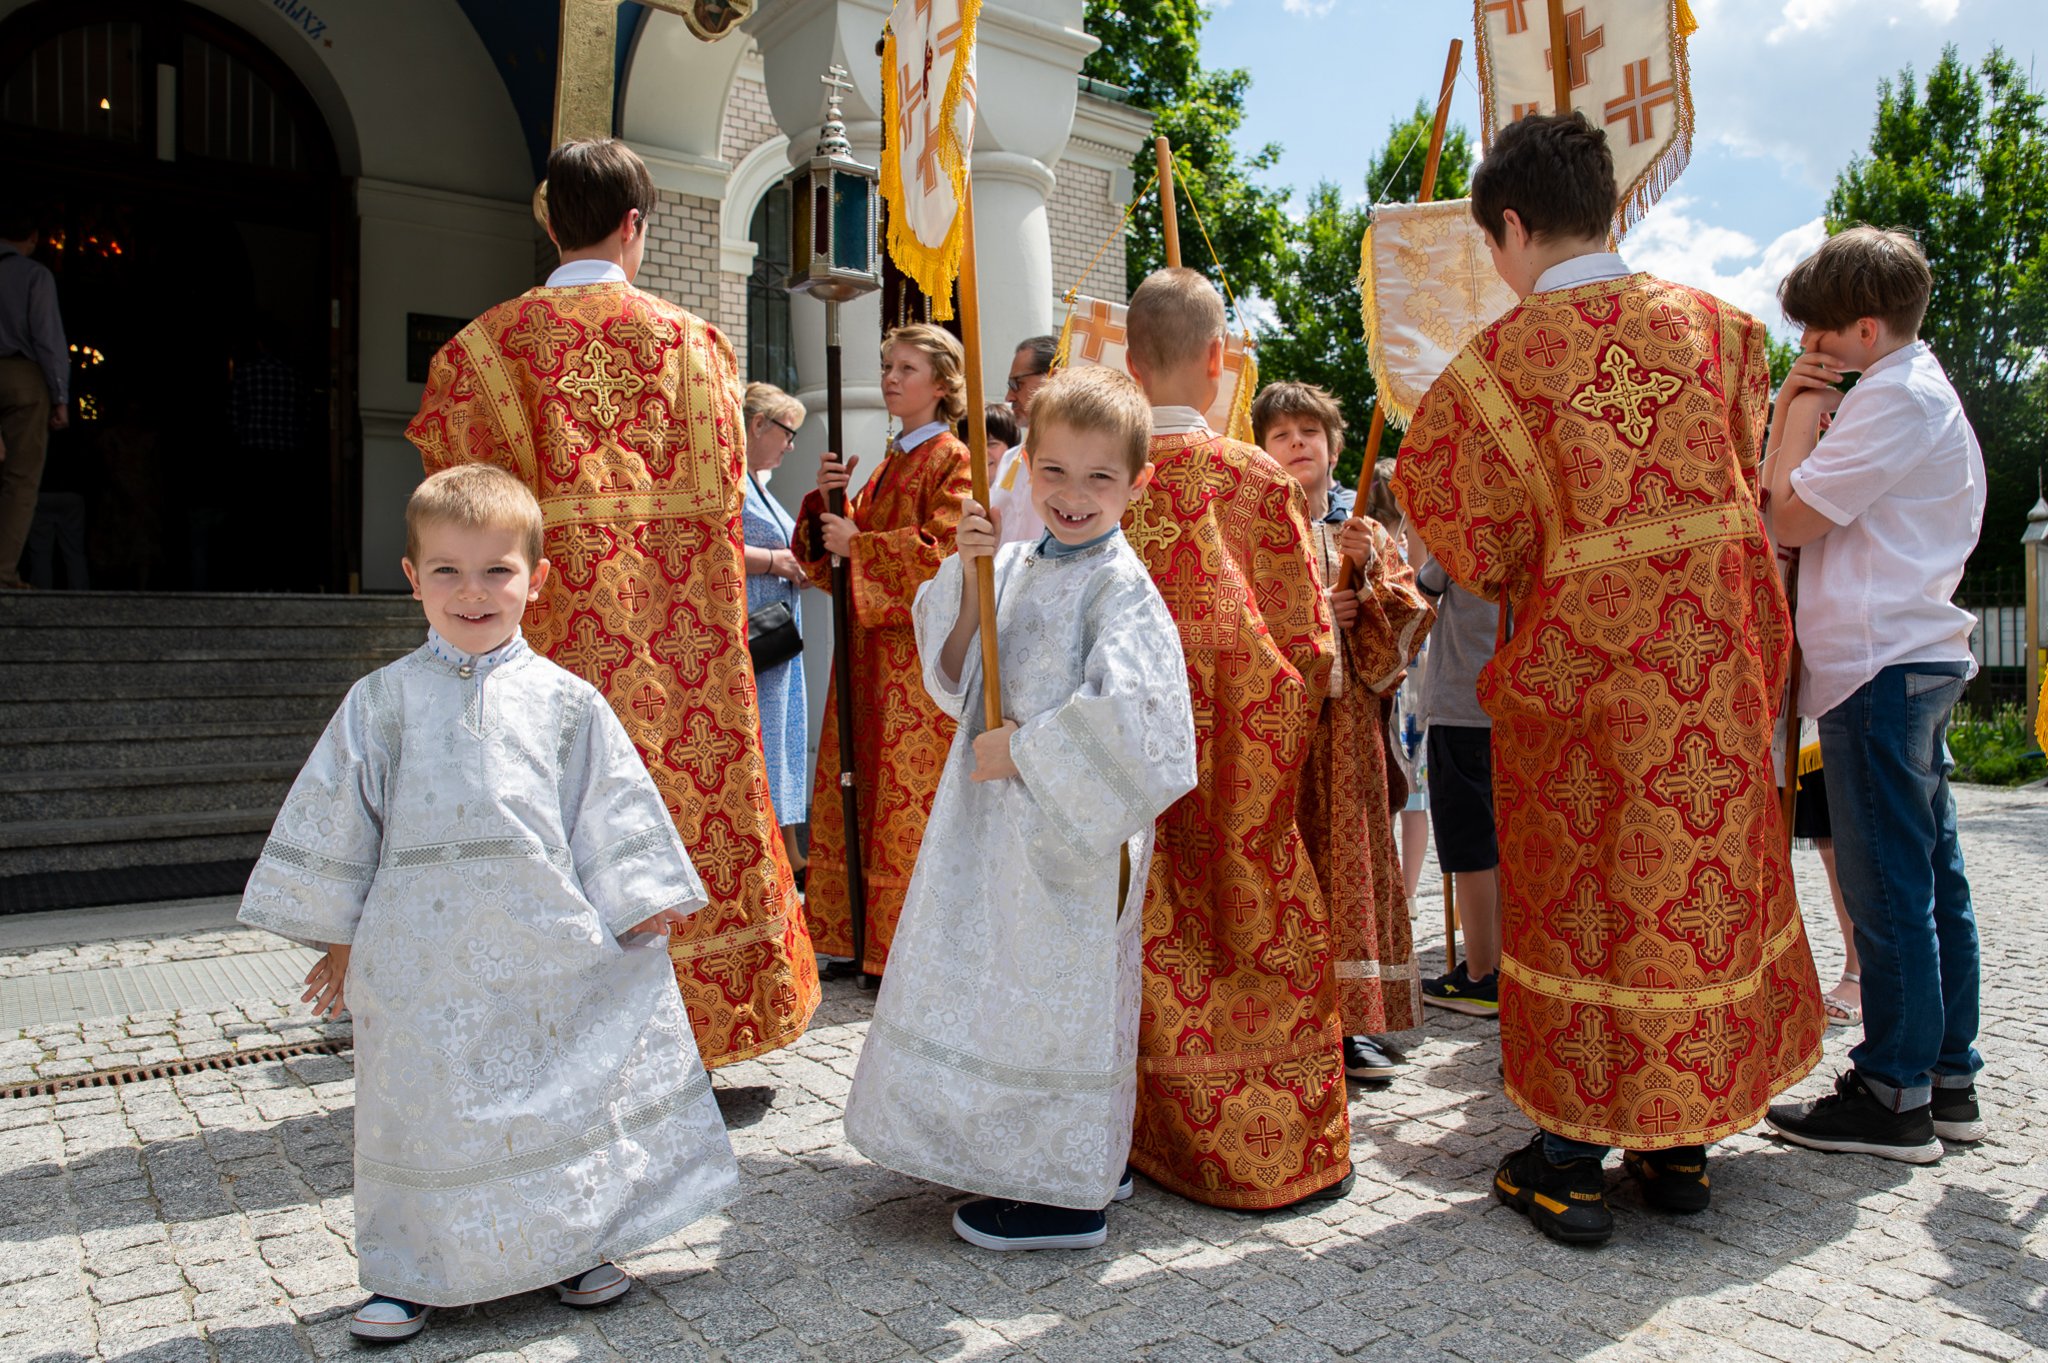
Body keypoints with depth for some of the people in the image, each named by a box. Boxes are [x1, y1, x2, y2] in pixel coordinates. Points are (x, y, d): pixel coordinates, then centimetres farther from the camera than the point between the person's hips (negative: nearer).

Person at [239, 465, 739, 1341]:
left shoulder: (565, 702, 1)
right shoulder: (383, 702, 2)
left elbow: (614, 809, 5)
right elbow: (332, 817, 8)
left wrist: (641, 907, 1)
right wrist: (338, 939, 9)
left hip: (549, 948, 0)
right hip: (423, 956, 0)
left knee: (565, 1100, 10)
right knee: (426, 1110, 10)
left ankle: (575, 1246, 31)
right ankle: (409, 1275, 30)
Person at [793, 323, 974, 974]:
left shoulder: (952, 461, -3)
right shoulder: (889, 463, 20)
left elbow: (942, 550, -16)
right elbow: (837, 547, 18)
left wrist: (857, 544, -12)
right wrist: (827, 499, 1)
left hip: (920, 647, -8)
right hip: (870, 646, 8)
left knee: (911, 796, -7)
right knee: (859, 787, 8)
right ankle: (862, 936, 17)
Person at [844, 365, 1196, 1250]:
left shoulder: (1120, 588, -15)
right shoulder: (1015, 564, 7)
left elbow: (1132, 720, -26)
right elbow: (954, 677, 6)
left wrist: (1025, 754, -20)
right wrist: (968, 578, -8)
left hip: (1072, 829, -8)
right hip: (994, 815, 8)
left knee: (1058, 990, 2)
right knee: (1009, 988, 18)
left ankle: (1069, 1195, 19)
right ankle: (1061, 1162, 36)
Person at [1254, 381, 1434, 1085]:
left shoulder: (1369, 537, 15)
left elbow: (1404, 625, 5)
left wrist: (1369, 569, -10)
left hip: (1348, 727, 3)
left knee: (1350, 857, 3)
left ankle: (1352, 1021, 12)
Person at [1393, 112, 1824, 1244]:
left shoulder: (1497, 362, -12)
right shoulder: (1714, 322, 2)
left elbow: (1480, 552, -12)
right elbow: (1748, 484, 12)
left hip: (1578, 671, -4)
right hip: (1717, 653, 4)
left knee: (1581, 902, 7)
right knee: (1710, 875, 15)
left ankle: (1569, 1162, 16)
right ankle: (1681, 1144, 26)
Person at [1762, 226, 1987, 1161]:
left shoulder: (1896, 398, -12)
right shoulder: (1925, 393, 21)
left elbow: (1789, 518, -14)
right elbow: (1793, 516, 18)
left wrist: (1804, 413, -4)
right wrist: (1792, 413, 8)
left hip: (1879, 668, -10)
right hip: (1915, 662, 10)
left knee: (1887, 889, -5)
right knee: (1932, 881, 12)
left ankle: (1894, 1098, 4)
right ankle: (1949, 1080, 21)